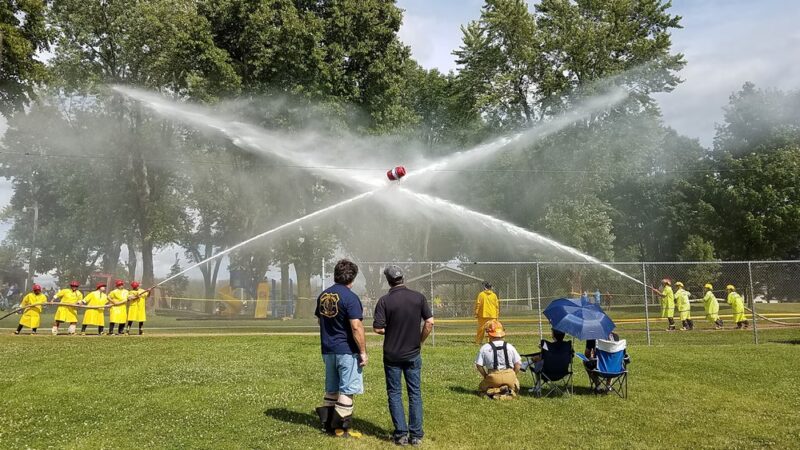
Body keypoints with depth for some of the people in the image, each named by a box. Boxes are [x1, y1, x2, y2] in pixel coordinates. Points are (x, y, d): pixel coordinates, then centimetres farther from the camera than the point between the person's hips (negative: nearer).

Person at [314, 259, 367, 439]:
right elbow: (356, 327, -20)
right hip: (347, 350, -7)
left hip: (328, 350, 7)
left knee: (331, 389, 16)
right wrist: (363, 352, -15)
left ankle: (329, 424, 22)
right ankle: (343, 428, 7)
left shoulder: (323, 296, 7)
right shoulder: (350, 297, -16)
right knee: (347, 390, 2)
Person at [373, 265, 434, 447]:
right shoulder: (418, 297, -5)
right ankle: (416, 435, 11)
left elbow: (378, 328, -13)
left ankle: (401, 433, 9)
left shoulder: (384, 300, -11)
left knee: (394, 394, 10)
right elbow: (430, 322, -8)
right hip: (413, 354, 2)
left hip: (392, 355, -2)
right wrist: (420, 341, 5)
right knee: (415, 393, 10)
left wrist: (390, 331, 7)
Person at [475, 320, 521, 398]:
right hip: (510, 376, 2)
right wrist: (512, 377, 14)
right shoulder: (510, 347, 3)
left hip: (493, 377, -1)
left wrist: (486, 377, 10)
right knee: (515, 388, 32)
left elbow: (479, 365, -3)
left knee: (482, 387, 26)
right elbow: (518, 364, 2)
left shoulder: (484, 348, -1)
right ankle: (510, 391, -6)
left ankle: (495, 391, -7)